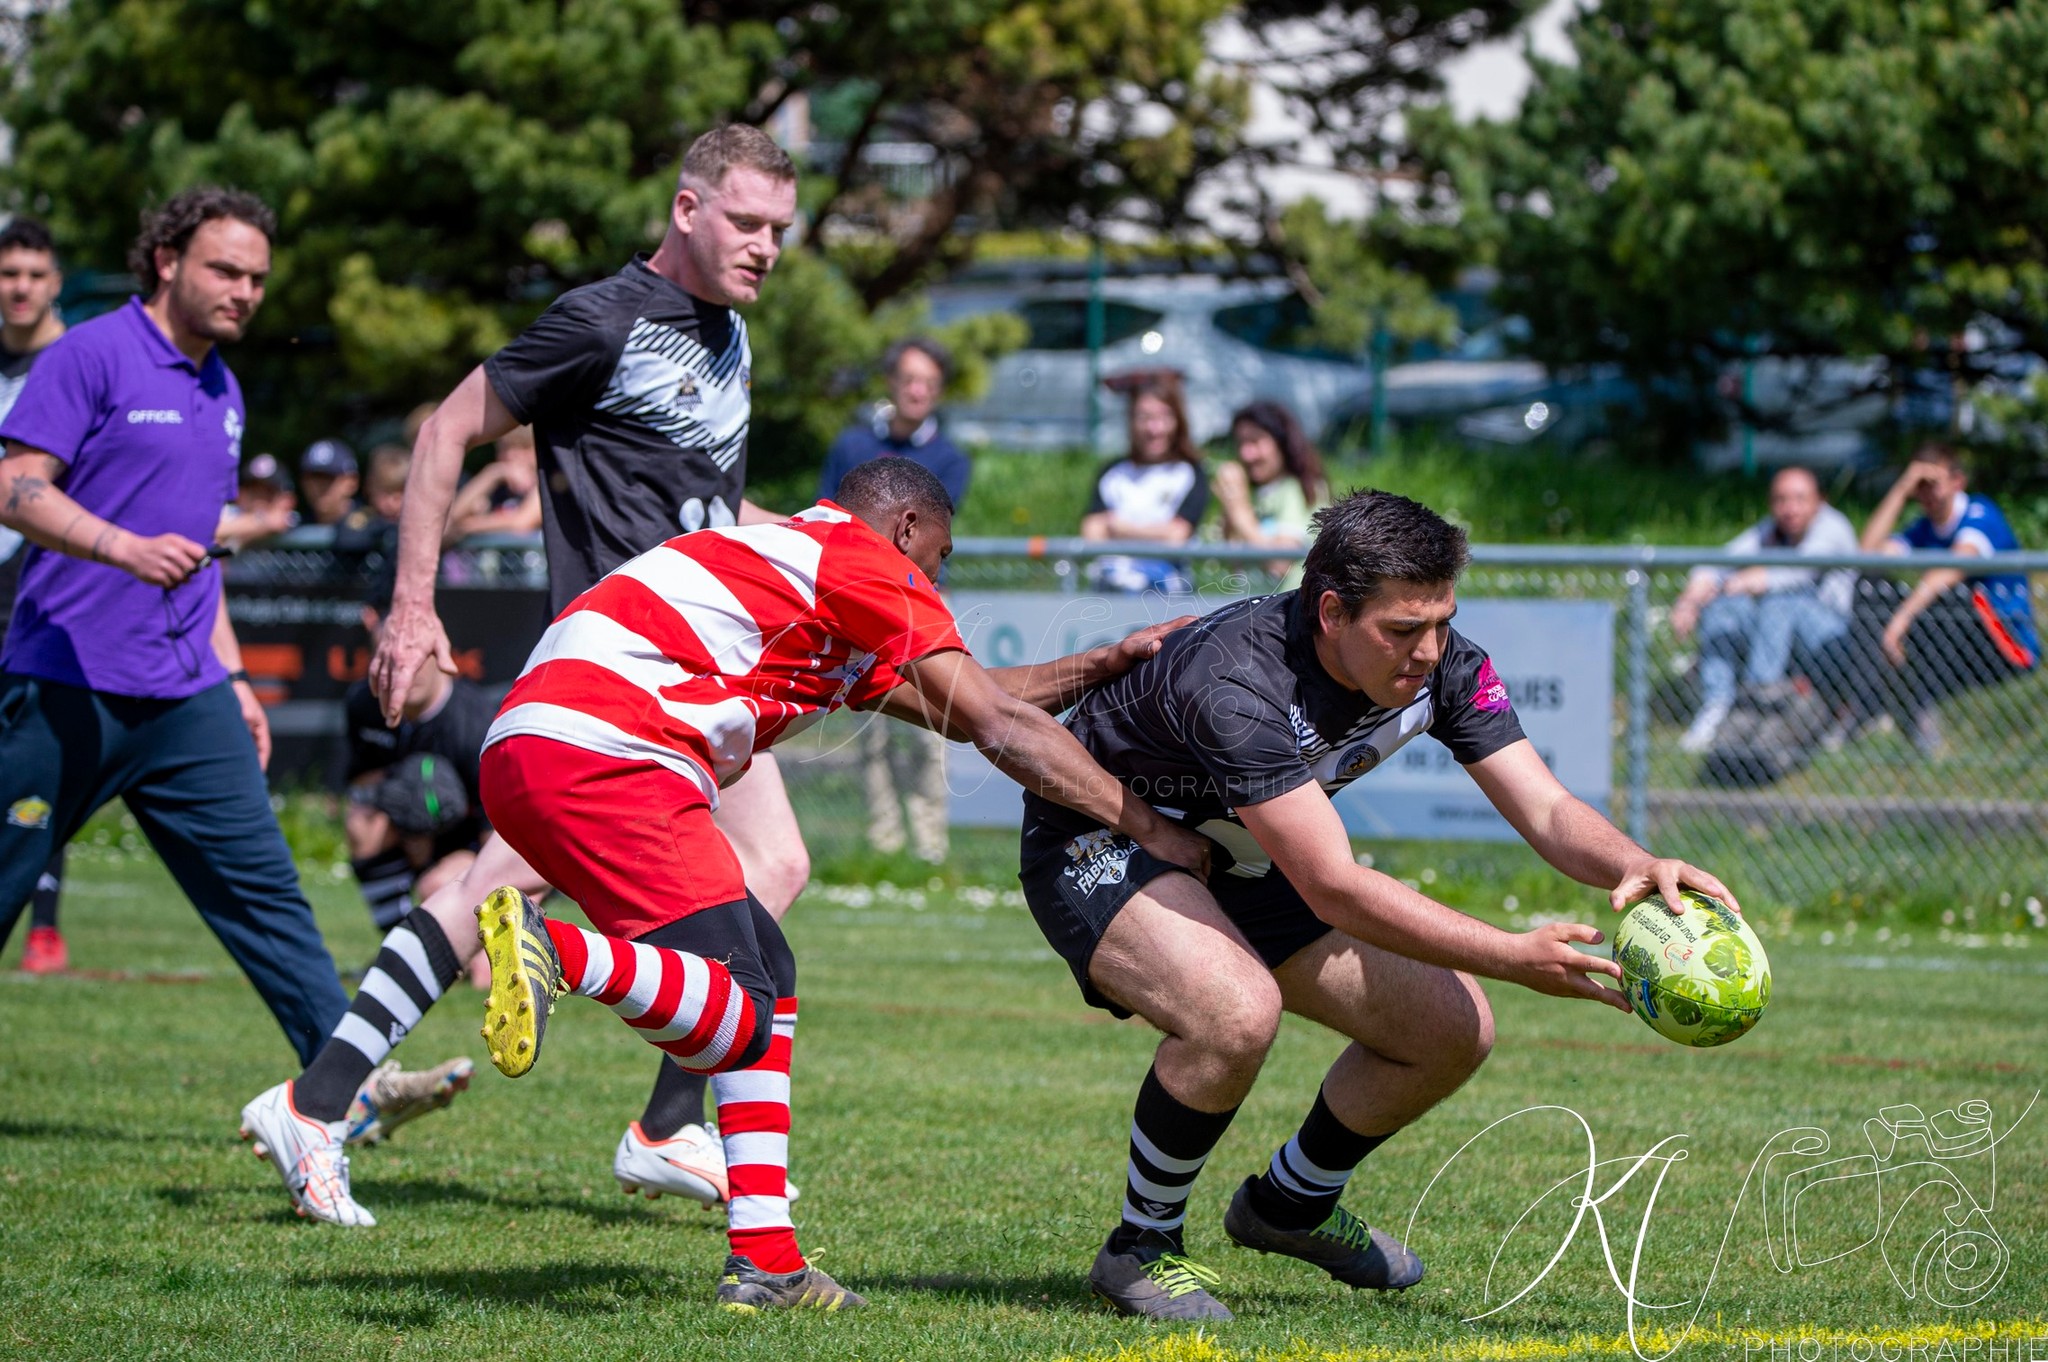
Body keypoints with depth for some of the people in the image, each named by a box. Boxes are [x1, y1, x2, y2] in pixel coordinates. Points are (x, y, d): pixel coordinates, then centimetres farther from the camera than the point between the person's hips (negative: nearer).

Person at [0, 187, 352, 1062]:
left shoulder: (223, 396, 19)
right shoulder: (92, 356, -5)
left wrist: (231, 676, 23)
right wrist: (125, 548, -27)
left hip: (182, 696, 6)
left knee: (261, 882, -2)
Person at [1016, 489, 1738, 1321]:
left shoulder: (1443, 666, -17)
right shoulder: (1235, 682, -39)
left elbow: (1546, 809, -16)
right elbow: (1333, 889, -41)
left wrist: (1638, 867, -39)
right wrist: (1513, 956, -45)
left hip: (1242, 862, 8)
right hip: (1098, 846, -8)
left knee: (1453, 1027, -1)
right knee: (1237, 1009, -37)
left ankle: (1289, 1204, 26)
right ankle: (1141, 1247, -13)